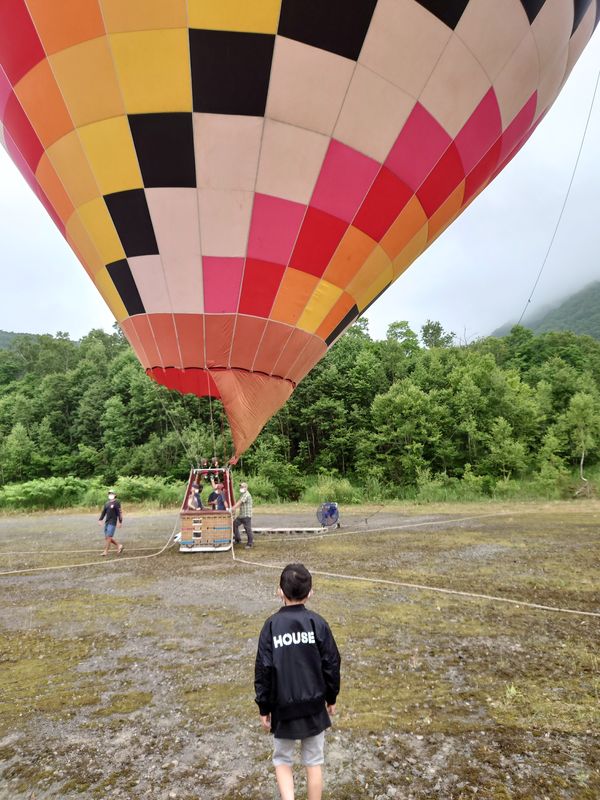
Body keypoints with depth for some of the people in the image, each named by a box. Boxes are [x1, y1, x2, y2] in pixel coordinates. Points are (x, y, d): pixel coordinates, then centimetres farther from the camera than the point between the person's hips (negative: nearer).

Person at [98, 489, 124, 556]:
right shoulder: (107, 503, 12)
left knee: (108, 537, -9)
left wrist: (120, 522, -14)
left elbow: (119, 513, -11)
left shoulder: (116, 503, -9)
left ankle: (106, 551, -1)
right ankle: (119, 546, 21)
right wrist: (100, 520, 9)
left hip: (112, 522, -8)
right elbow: (103, 512, 16)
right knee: (107, 537, 9)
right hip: (107, 522, 8)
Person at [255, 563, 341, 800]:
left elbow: (263, 671, -9)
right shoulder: (318, 623, -11)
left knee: (282, 760, 19)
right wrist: (331, 698, 11)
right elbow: (331, 664, -5)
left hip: (283, 708, -1)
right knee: (313, 763, 17)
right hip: (314, 706, 1)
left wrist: (263, 708, 2)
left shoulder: (271, 625, -13)